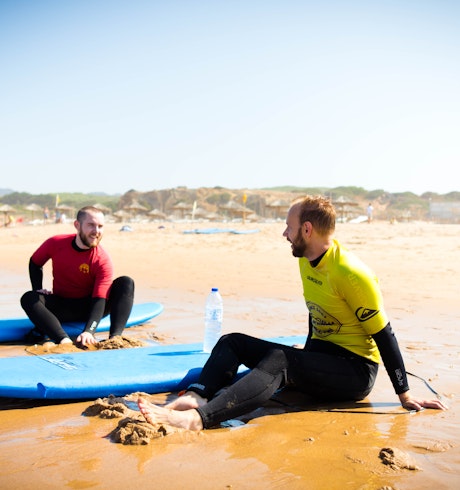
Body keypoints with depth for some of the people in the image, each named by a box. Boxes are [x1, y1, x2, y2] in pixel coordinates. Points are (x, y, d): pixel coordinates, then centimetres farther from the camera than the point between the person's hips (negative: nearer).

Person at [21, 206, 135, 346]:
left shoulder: (103, 260, -19)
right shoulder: (56, 243, -11)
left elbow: (99, 300, -26)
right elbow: (35, 263, 10)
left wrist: (89, 331, -41)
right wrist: (38, 290, -6)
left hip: (88, 307, -1)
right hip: (61, 307, 2)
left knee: (126, 283, -23)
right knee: (29, 298, -27)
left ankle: (115, 337, -39)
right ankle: (64, 340, -46)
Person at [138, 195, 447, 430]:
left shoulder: (350, 274, -20)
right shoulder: (306, 261, 5)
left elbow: (384, 336, -16)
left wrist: (405, 396, -12)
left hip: (356, 370, -8)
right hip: (320, 358, 9)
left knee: (280, 362, -36)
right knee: (233, 341, -3)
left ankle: (198, 418, -53)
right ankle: (194, 398, -29)